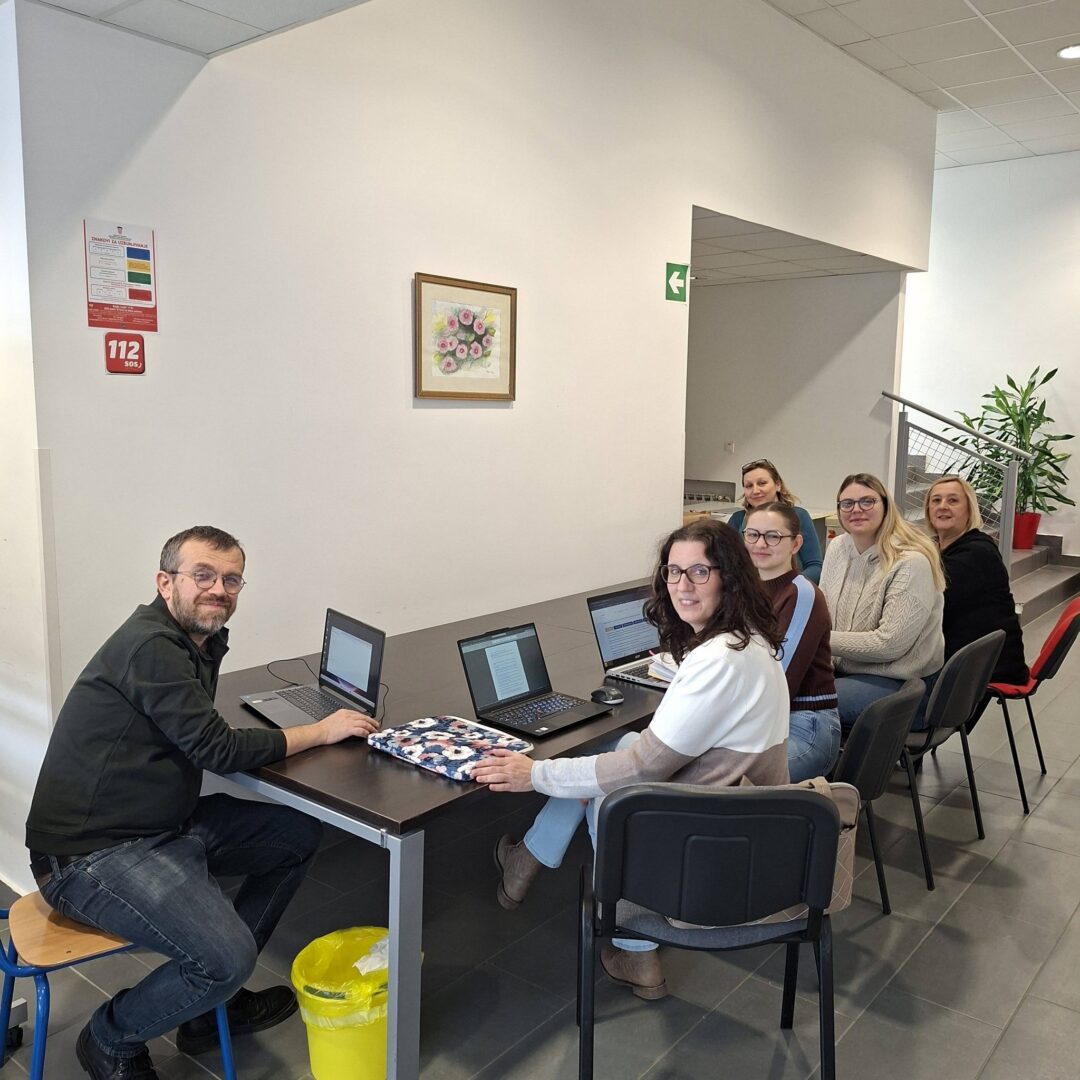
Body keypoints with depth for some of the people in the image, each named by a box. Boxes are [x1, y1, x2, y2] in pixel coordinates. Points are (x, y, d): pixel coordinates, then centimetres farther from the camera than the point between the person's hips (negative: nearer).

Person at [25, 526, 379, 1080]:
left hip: (166, 825, 10)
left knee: (299, 836, 11)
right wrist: (321, 731, -12)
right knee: (227, 957, -25)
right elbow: (219, 749, -21)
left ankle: (213, 1003, 20)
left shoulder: (199, 643, 9)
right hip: (91, 853, -10)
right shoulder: (149, 647, -21)